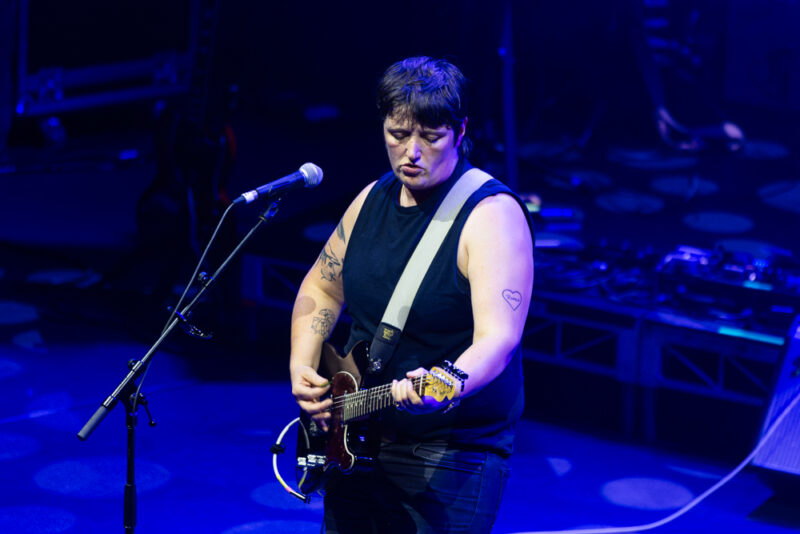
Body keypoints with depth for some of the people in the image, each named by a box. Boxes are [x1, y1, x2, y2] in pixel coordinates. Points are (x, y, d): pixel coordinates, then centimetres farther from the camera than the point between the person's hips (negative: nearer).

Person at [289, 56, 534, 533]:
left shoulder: (492, 215, -17)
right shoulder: (373, 199, 5)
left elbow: (499, 337, -28)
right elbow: (322, 287, 18)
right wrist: (302, 367, 3)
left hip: (453, 456, -7)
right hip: (356, 442, 7)